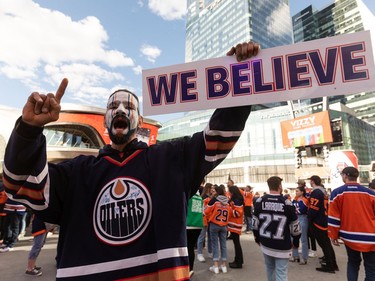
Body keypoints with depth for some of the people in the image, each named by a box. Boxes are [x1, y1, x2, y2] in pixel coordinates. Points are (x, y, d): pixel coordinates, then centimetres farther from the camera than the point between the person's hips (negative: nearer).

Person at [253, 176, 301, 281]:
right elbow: (295, 226, -4)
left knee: (270, 268, 22)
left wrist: (257, 238, 16)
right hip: (282, 246, -3)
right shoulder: (286, 203, -12)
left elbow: (255, 223, 2)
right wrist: (296, 242, 12)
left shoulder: (260, 201, -4)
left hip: (265, 243, 3)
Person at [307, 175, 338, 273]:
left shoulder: (316, 192, -20)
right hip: (324, 220, 10)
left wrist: (309, 219, -8)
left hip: (317, 221, -10)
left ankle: (329, 266, 9)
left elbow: (313, 208, -23)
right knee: (327, 243, 18)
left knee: (323, 244, 0)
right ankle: (333, 264, 27)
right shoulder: (323, 191, 11)